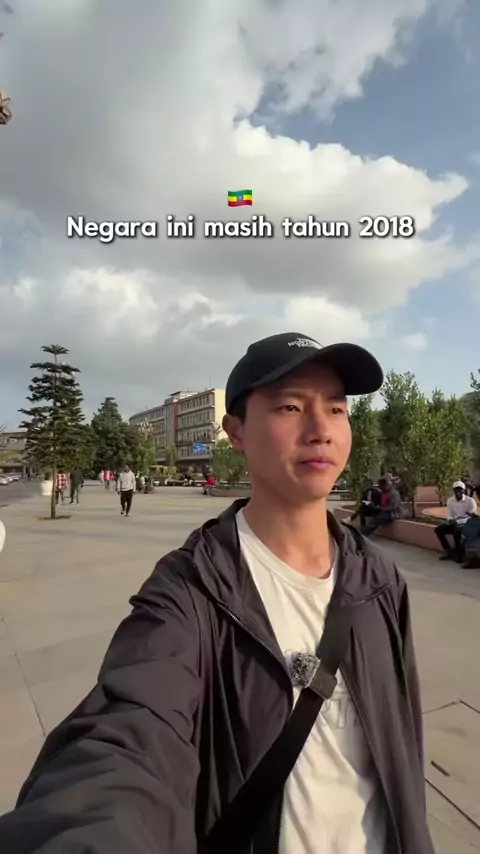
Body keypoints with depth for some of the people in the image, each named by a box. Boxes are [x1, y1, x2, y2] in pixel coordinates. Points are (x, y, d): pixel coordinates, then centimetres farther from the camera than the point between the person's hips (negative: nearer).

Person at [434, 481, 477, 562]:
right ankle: (449, 551, -8)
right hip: (455, 523, 5)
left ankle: (459, 554, -18)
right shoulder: (450, 501, 5)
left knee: (457, 531, -37)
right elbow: (449, 515, 5)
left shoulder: (470, 500, -9)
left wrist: (458, 521, -28)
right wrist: (451, 520, -21)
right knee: (438, 529, -18)